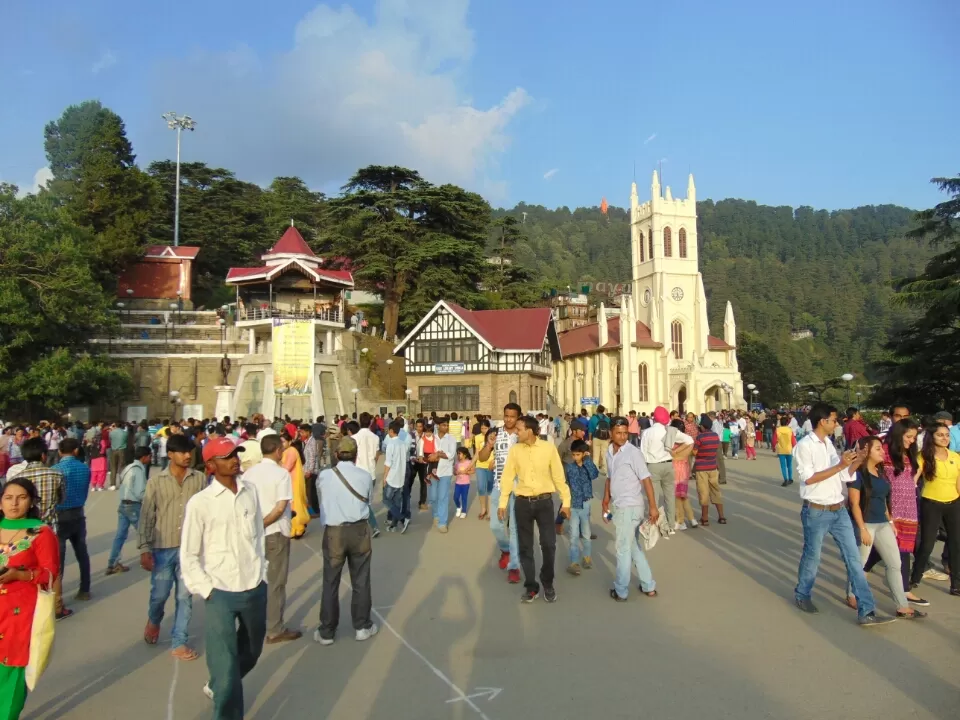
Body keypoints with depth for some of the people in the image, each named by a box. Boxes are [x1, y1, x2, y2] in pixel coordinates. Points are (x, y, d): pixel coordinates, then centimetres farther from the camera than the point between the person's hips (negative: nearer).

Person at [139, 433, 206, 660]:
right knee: (159, 593, 10)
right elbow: (146, 517, -2)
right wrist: (144, 549, -6)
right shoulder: (156, 482, -4)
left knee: (185, 596, 7)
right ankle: (154, 620, 44)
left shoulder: (200, 479, -3)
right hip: (163, 547, -1)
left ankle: (178, 642, 21)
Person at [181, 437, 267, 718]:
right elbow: (188, 555, -5)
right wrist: (207, 591, -10)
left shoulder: (250, 493, 1)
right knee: (225, 668, -3)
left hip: (255, 590, 5)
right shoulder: (199, 502, -11)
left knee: (250, 652, 25)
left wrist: (262, 575, 9)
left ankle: (217, 687, 53)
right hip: (220, 595, -5)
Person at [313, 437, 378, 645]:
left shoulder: (323, 476, -4)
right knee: (361, 581, 14)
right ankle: (362, 627, 26)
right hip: (359, 531, 1)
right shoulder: (365, 476, -3)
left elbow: (322, 503, 10)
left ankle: (326, 632, 21)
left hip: (333, 532, -1)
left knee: (330, 583, 11)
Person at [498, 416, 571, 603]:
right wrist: (502, 503, 3)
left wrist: (565, 501, 1)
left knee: (549, 544, 0)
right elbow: (507, 477, 4)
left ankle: (548, 584, 24)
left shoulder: (549, 448, -7)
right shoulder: (515, 450, -1)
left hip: (544, 502, -2)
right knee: (525, 547, 7)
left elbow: (559, 476, -1)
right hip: (522, 503, 2)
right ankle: (531, 587, 22)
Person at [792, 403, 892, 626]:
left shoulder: (829, 444, 10)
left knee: (853, 557, 6)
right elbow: (808, 478, -22)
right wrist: (839, 465, -23)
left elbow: (843, 475, 13)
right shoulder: (804, 446, -15)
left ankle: (866, 611, 10)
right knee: (812, 557, 9)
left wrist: (857, 461, -4)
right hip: (817, 512, -7)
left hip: (839, 509, 7)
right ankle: (802, 595, 31)